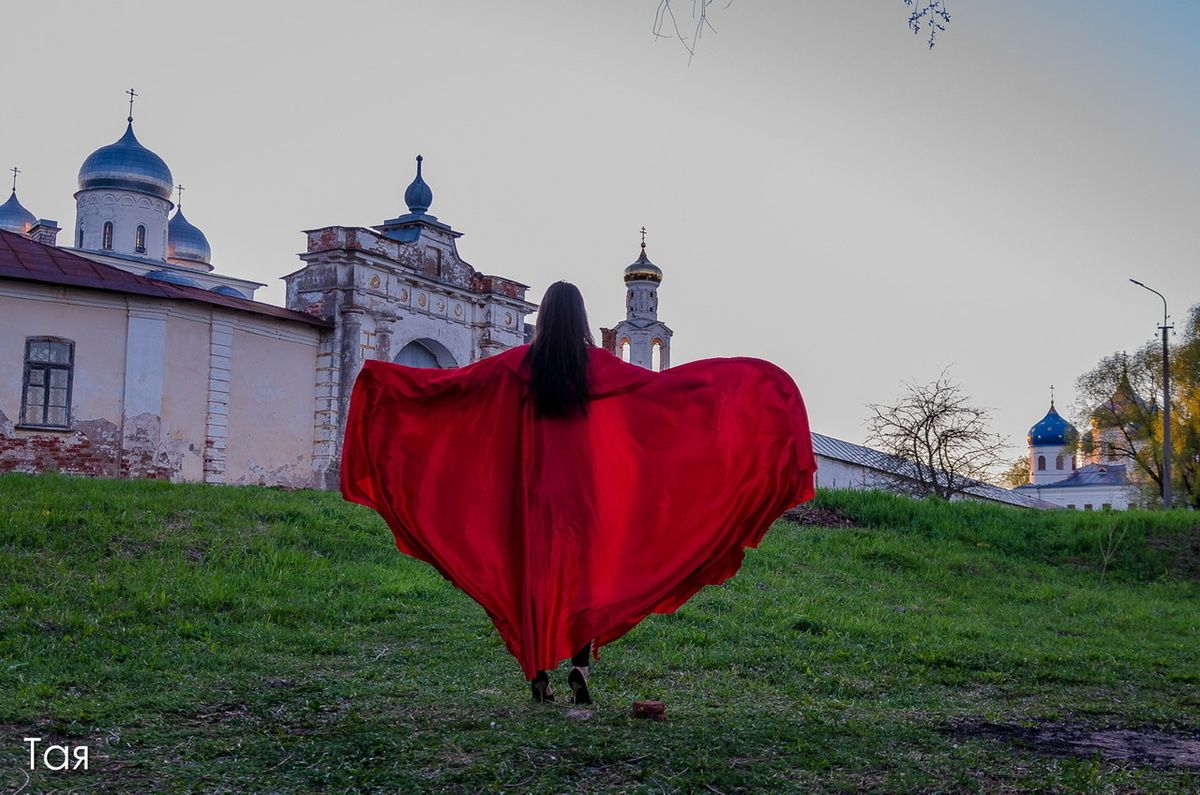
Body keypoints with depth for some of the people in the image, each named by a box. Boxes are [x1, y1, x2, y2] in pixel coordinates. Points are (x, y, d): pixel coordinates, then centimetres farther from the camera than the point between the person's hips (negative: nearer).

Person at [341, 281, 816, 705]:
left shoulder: (520, 362, -1)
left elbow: (451, 381, 2)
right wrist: (737, 374, 3)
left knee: (536, 572, 6)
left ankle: (538, 674, 7)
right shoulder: (597, 362, -3)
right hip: (585, 481, -1)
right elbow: (661, 381, -3)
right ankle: (580, 665, -8)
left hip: (534, 483, 1)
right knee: (586, 570, 5)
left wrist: (383, 376, 14)